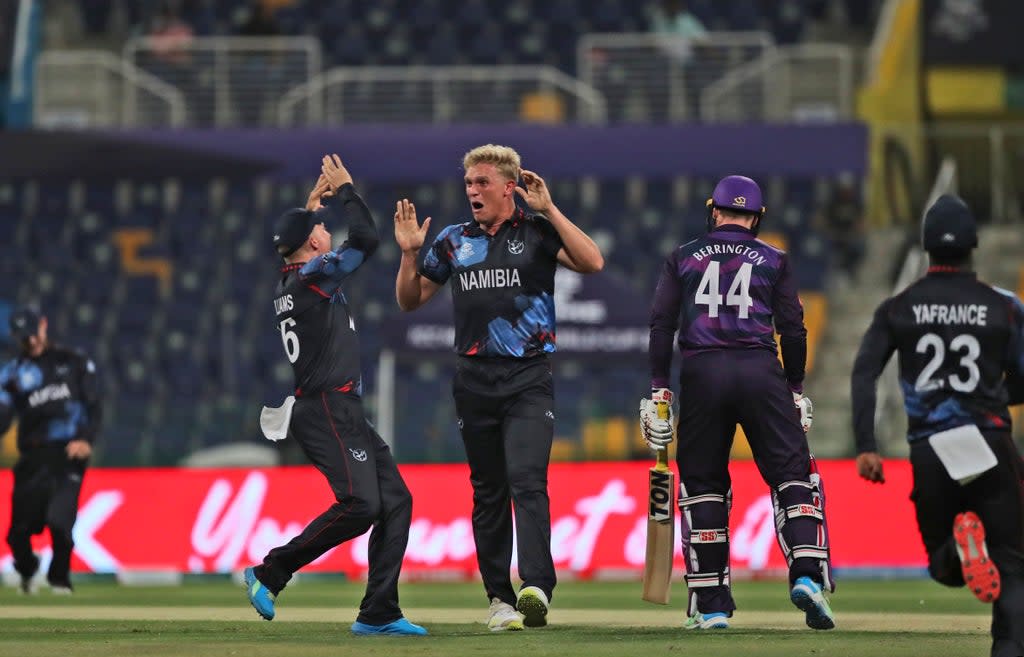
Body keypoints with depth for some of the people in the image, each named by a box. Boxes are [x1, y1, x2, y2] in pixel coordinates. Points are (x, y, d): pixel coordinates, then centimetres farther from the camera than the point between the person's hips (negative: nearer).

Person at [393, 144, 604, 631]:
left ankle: (536, 589, -29)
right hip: (473, 381, 4)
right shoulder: (454, 240, 12)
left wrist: (550, 210, -17)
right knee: (488, 493, 8)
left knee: (527, 481, -18)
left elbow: (592, 262, -15)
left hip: (528, 378, -4)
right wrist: (409, 253, 1)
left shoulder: (538, 231, 0)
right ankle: (499, 599, 13)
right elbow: (410, 300, 18)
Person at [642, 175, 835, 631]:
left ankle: (710, 605, 4)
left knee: (701, 483, 8)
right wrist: (796, 389, 16)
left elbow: (661, 324, 7)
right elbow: (793, 330, 9)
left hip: (701, 373, 1)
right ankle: (807, 573, -21)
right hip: (761, 371, -1)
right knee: (792, 474, 2)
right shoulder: (773, 261, 13)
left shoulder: (683, 259, 14)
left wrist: (659, 389, 7)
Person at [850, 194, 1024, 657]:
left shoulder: (897, 309, 7)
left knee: (944, 569, 16)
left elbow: (863, 373, -4)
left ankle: (956, 547, -21)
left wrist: (865, 447, -8)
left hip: (929, 454, 1)